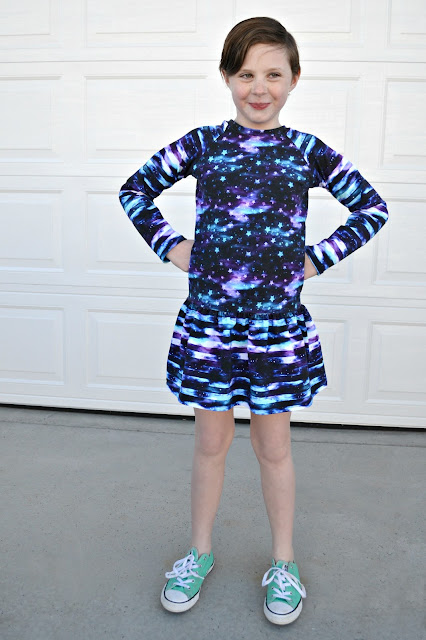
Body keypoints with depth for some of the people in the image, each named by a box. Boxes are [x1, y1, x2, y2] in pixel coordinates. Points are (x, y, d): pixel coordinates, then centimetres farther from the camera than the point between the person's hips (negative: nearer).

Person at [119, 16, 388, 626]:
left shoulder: (307, 151, 2)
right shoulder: (202, 143, 2)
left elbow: (372, 208, 10)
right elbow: (135, 190, 12)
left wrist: (317, 258, 1)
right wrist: (171, 248, 1)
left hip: (278, 322, 0)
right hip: (208, 318, 1)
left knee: (274, 446, 13)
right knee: (211, 441, 14)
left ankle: (283, 564, 33)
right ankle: (200, 551, 36)